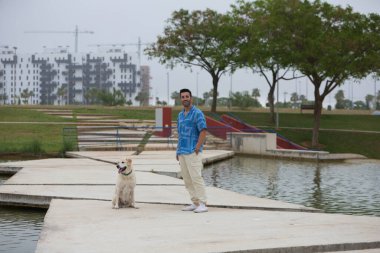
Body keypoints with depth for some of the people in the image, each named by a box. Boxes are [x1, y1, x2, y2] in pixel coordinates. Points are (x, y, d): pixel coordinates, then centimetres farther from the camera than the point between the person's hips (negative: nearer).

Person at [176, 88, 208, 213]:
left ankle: (203, 204, -9)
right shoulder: (180, 114, 17)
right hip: (182, 152, 8)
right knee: (187, 179, 7)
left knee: (196, 177, -12)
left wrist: (197, 148, -16)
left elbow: (203, 131, -12)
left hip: (193, 152, -8)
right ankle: (195, 203, 13)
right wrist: (178, 150, 16)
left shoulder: (197, 113, -6)